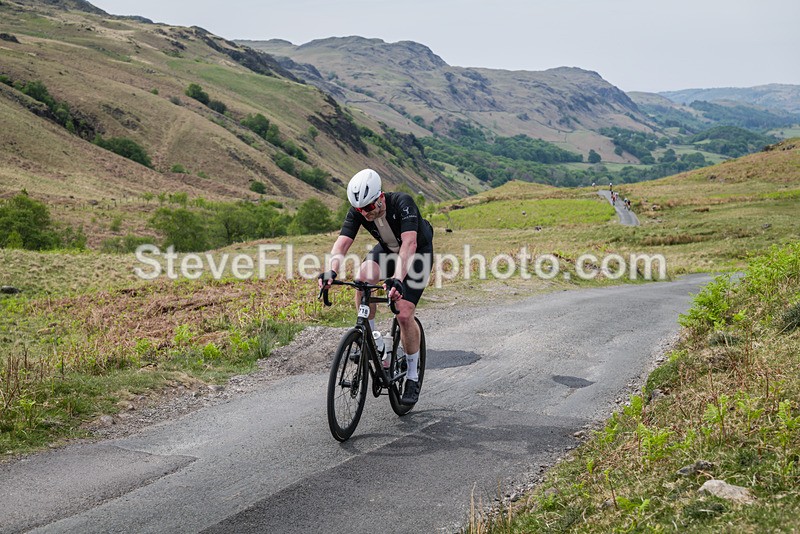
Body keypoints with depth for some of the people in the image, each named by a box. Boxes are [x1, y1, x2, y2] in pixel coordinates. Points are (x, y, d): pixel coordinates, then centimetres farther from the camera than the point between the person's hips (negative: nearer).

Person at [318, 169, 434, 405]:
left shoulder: (402, 203, -35)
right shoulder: (357, 211, -22)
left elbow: (409, 243, -46)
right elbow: (342, 243, -31)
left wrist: (397, 279, -60)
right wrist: (331, 271, -51)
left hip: (418, 255, -4)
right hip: (387, 250, 4)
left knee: (404, 314, -16)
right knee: (363, 278, -27)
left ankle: (413, 378, 2)